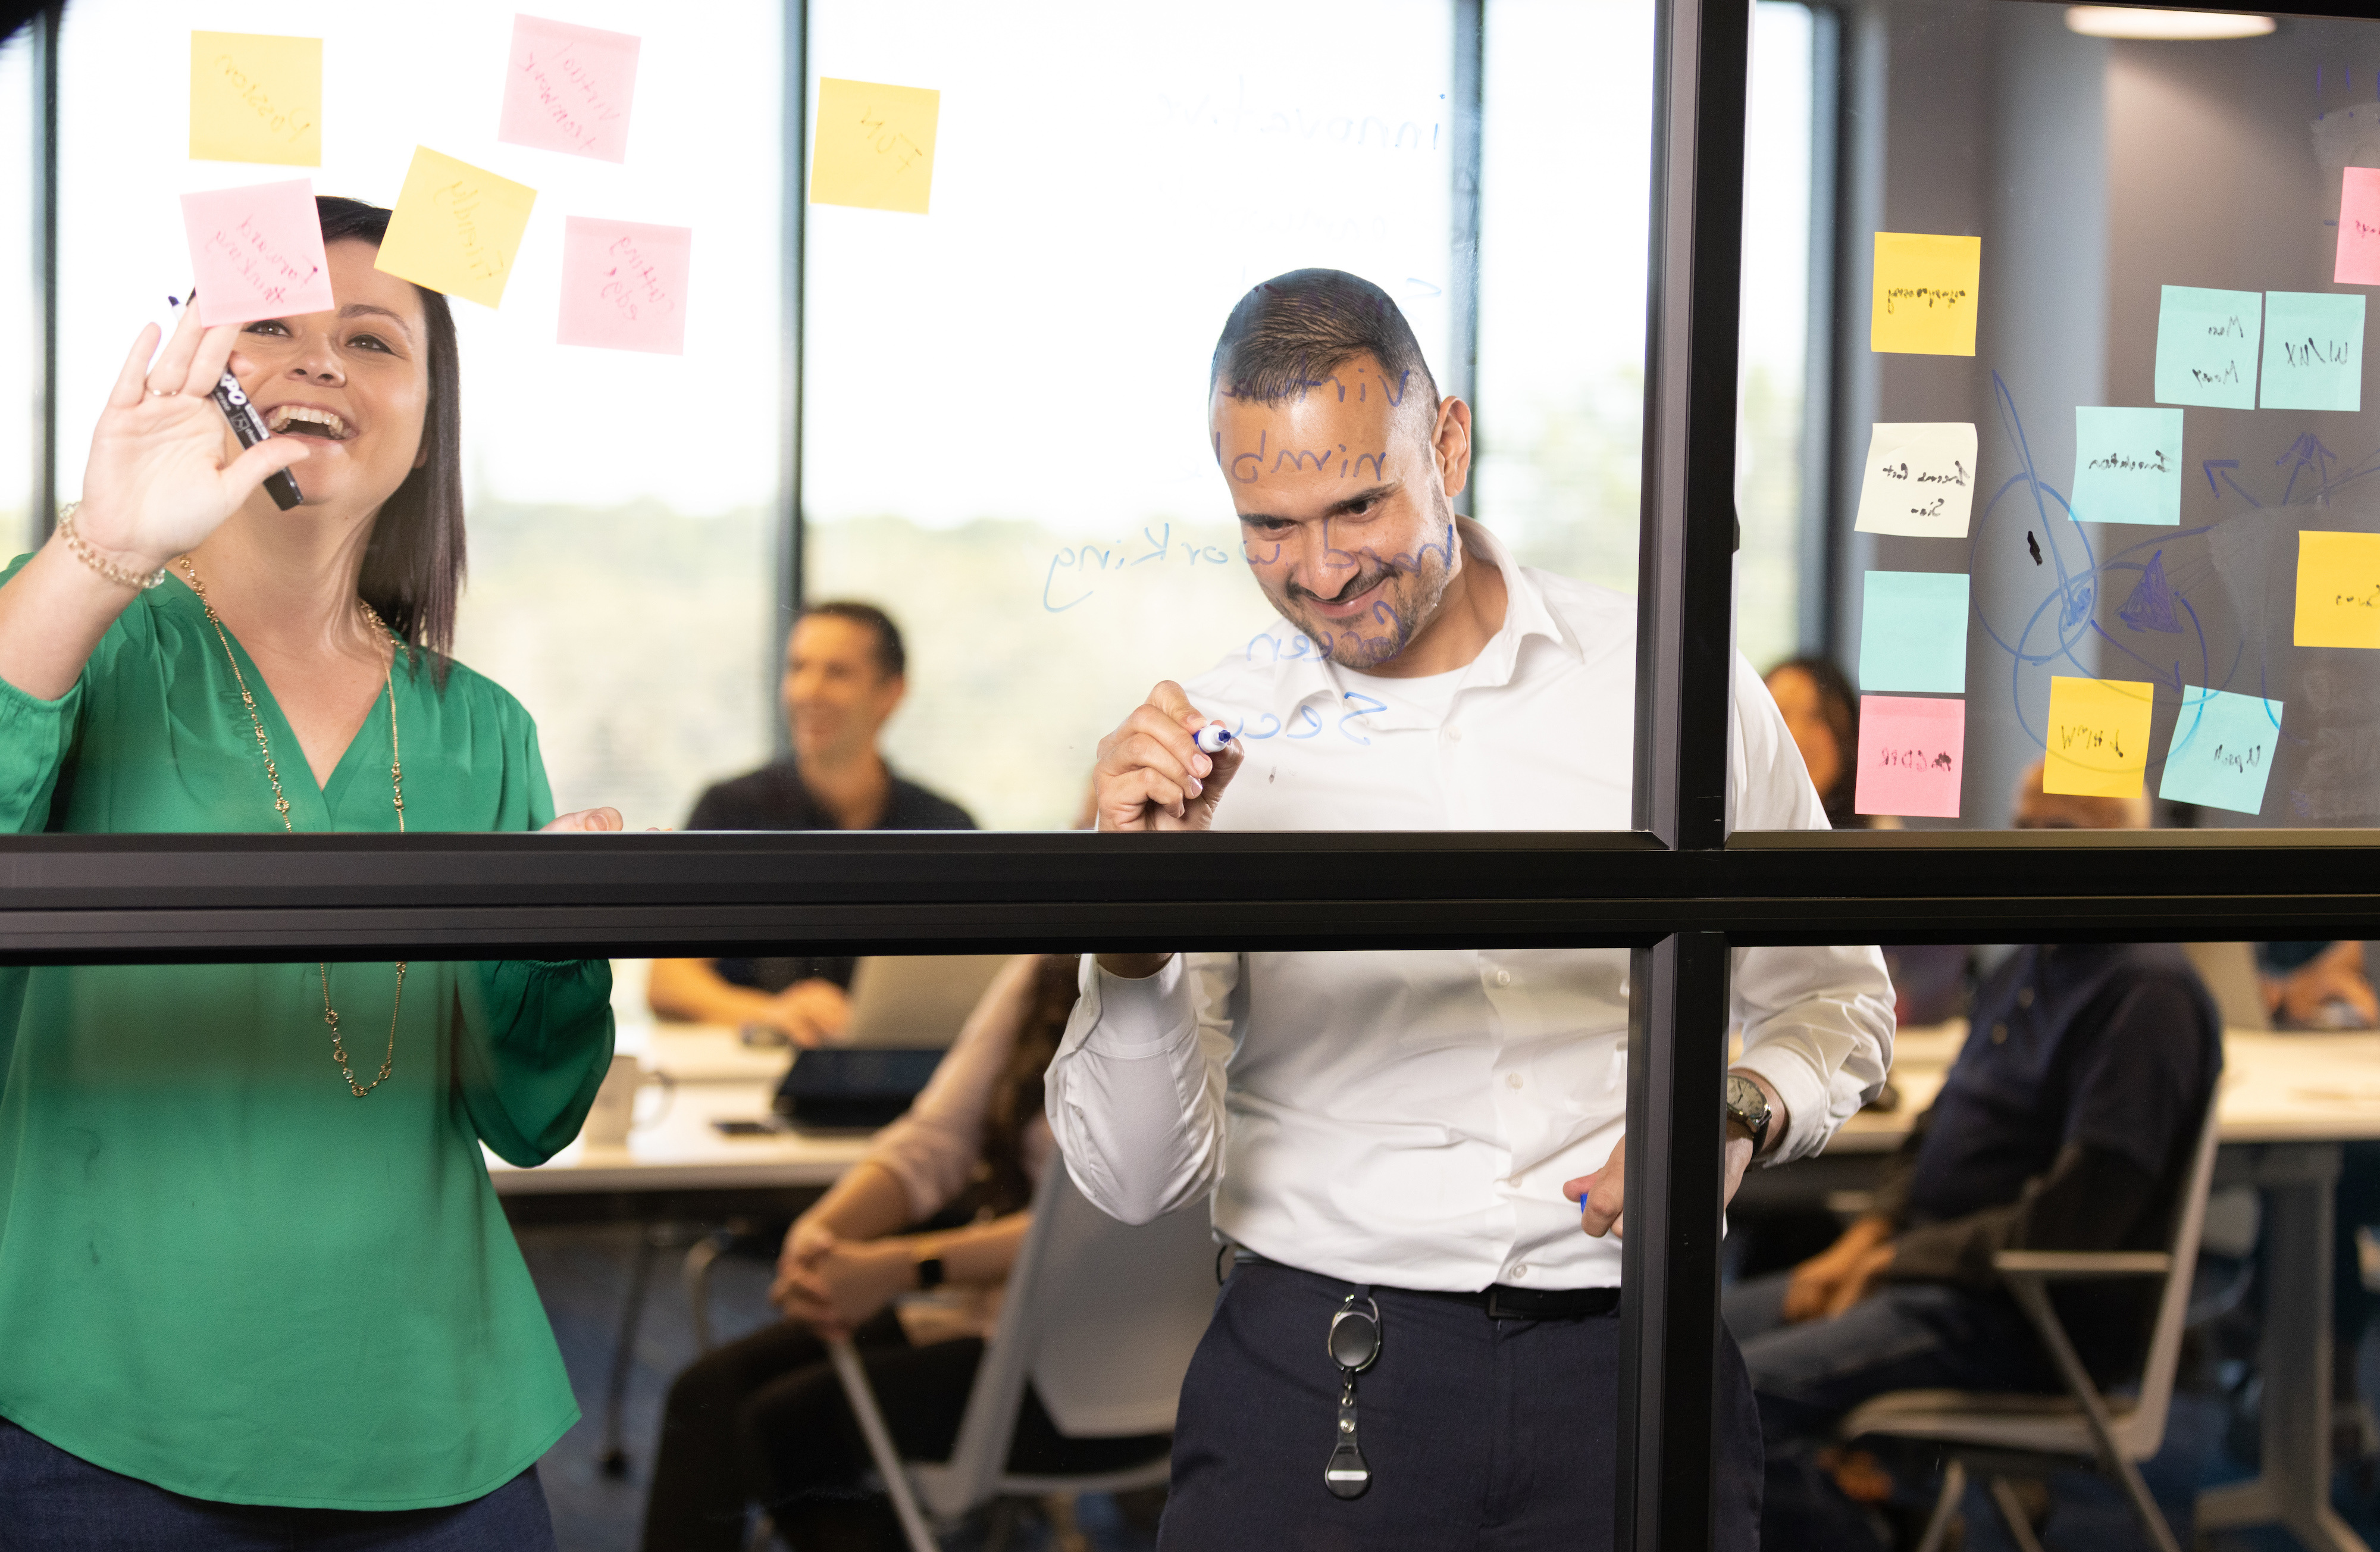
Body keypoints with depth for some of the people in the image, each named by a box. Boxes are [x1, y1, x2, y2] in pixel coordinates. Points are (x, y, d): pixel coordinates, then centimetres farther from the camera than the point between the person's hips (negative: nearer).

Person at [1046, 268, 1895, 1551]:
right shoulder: (1210, 746, 2)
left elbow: (1835, 1002, 16)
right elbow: (1137, 1183, -3)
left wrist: (1740, 1115, -5)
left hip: (1620, 1351, 1)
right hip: (1317, 1365, 0)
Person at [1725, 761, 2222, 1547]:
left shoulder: (2149, 990, -15)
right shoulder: (2029, 968, 17)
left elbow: (2074, 1221, -21)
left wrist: (1903, 1258, -12)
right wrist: (1863, 1241, 5)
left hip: (2024, 1315, -10)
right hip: (1932, 1273, 10)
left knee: (1749, 1390, -26)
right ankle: (1838, 1479, 5)